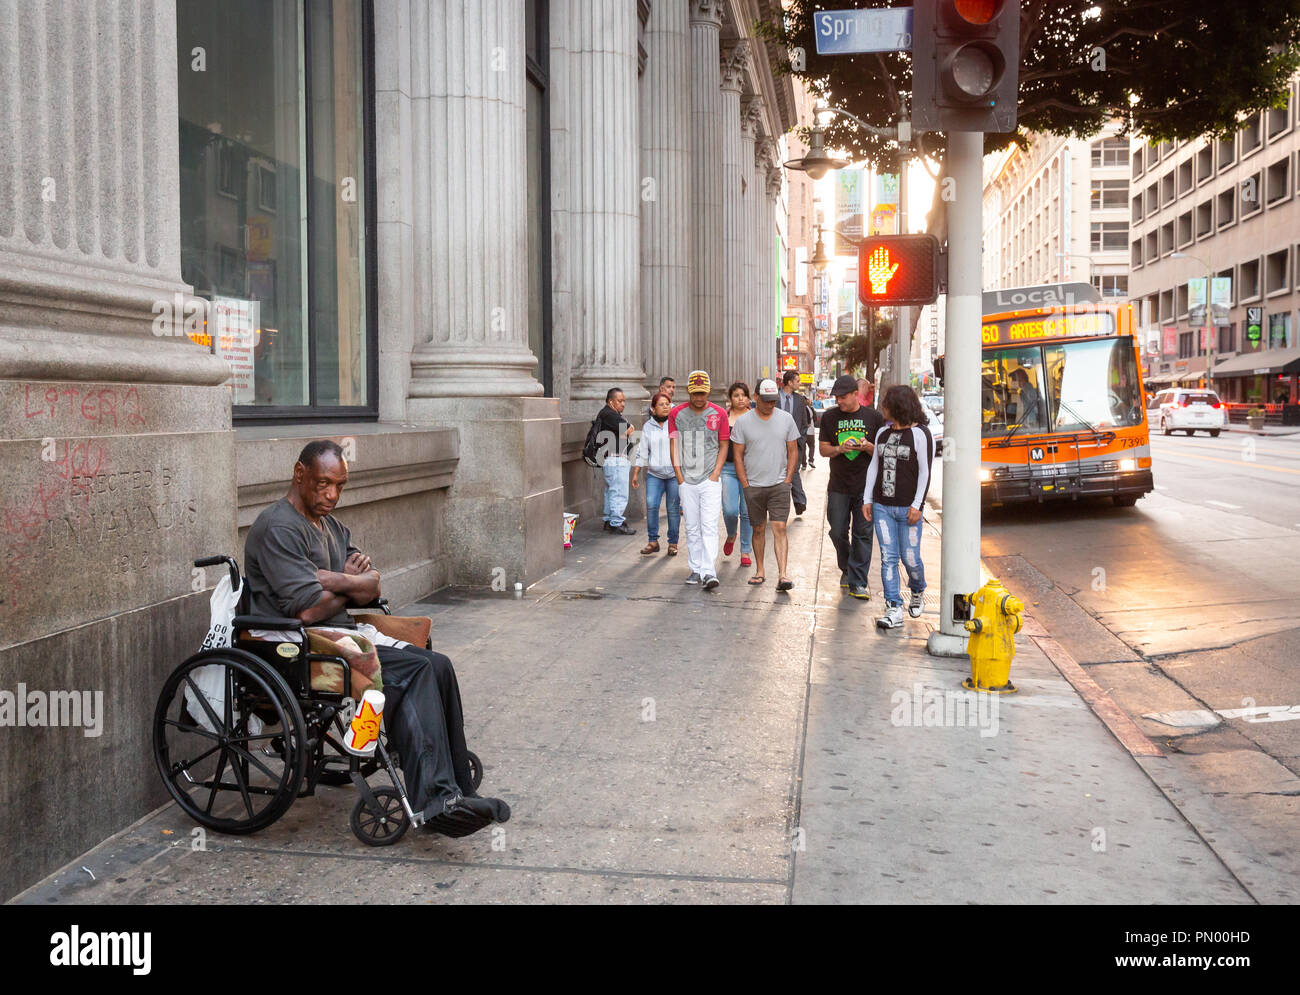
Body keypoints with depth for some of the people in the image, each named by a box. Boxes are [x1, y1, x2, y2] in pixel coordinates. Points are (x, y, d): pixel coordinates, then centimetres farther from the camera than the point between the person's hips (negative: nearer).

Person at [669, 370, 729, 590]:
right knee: (692, 528, 6)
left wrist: (715, 474, -4)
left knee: (709, 526, -10)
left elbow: (723, 446, 7)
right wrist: (679, 476, -1)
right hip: (686, 481, 2)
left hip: (710, 480, -2)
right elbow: (675, 446, 6)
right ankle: (696, 570, 13)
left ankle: (708, 572, -14)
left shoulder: (719, 414, 3)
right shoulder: (677, 414, 5)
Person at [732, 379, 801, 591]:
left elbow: (793, 452, 9)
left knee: (779, 528, -8)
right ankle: (759, 571, 21)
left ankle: (782, 575, -13)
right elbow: (738, 455, 2)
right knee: (759, 529, 8)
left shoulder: (786, 419, 4)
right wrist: (745, 485, -2)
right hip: (753, 486, 0)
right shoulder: (743, 422, 0)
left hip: (779, 485, 0)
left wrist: (787, 480, 1)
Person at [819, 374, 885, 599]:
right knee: (838, 532, 5)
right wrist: (839, 449, -13)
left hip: (866, 486, -2)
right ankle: (846, 569, 30)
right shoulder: (829, 417, 6)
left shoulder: (873, 417, 2)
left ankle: (858, 582, 3)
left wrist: (868, 447, -15)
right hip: (838, 486, 2)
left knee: (863, 534, -2)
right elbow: (823, 448, 7)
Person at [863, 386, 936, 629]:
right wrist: (867, 499, 10)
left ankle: (918, 592, 29)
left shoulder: (920, 434, -4)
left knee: (910, 558, -1)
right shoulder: (882, 433, 13)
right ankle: (894, 609, 0)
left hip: (908, 508, -5)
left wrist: (917, 505, -12)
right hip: (882, 506, 5)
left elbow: (925, 472, -6)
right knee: (888, 558, -1)